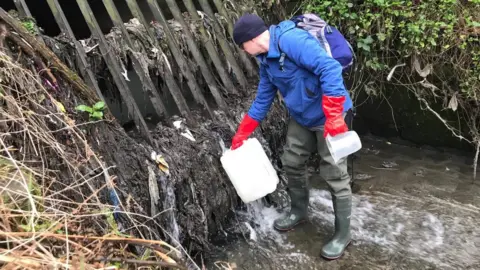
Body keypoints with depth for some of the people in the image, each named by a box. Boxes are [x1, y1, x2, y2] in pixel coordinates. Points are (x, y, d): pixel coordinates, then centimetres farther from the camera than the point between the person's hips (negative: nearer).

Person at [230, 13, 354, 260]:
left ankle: (342, 234, 16)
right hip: (301, 118, 9)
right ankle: (298, 212, 39)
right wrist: (241, 134, 16)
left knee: (334, 175, -1)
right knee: (291, 163, 17)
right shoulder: (266, 60, 6)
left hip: (328, 117, -9)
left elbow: (330, 69, -32)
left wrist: (333, 117, -34)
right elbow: (262, 100, 14)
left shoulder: (291, 40, -24)